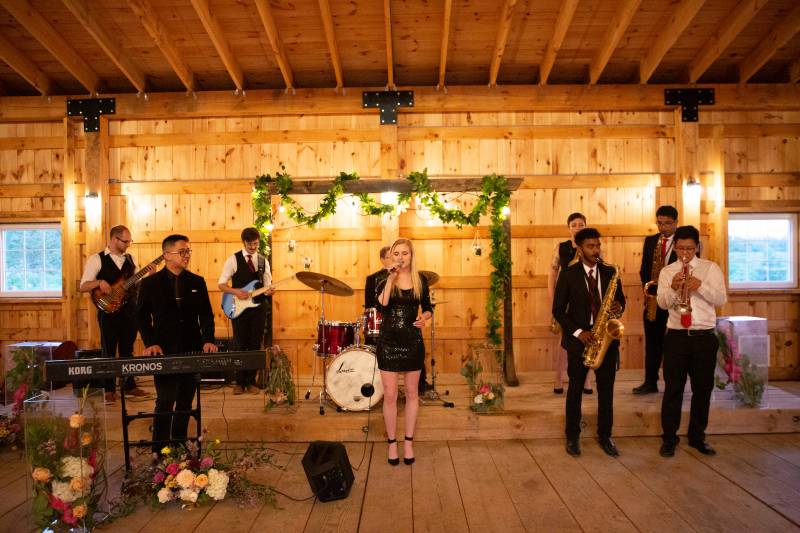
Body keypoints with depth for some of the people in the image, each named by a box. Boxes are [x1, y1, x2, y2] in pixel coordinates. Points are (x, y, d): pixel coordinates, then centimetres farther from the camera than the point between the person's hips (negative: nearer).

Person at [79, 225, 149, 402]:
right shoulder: (97, 259, -3)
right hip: (109, 312, -4)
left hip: (130, 311, 4)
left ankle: (129, 385, 21)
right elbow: (83, 286, -6)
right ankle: (109, 389, 13)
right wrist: (99, 282, -24)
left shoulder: (130, 259, 12)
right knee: (109, 351, 3)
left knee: (127, 350, 12)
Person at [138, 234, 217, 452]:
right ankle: (159, 450, 9)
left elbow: (206, 315, 6)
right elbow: (142, 317, 1)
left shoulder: (197, 282, 7)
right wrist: (150, 343, -12)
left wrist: (208, 340, -9)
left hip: (192, 351, 3)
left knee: (186, 402, 11)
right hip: (164, 352, -3)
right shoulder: (151, 283, 0)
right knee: (165, 402, -3)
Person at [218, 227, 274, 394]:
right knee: (240, 345, 1)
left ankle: (251, 382, 14)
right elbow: (221, 284, -2)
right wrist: (236, 292, -19)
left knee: (255, 346, 5)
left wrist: (269, 291, -11)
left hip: (258, 307, 3)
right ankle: (240, 382, 12)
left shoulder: (264, 261, 9)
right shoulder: (233, 259, -2)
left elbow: (266, 285, 12)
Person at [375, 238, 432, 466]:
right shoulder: (384, 280, -2)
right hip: (388, 342, -1)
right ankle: (392, 443, 18)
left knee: (411, 393, 10)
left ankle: (408, 442, 24)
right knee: (390, 395, 2)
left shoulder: (420, 280, 2)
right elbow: (381, 305, -19)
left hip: (412, 342, 1)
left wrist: (424, 317, -11)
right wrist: (390, 279, -22)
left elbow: (428, 308, 10)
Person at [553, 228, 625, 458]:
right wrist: (578, 332, -14)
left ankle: (605, 435, 23)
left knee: (606, 390, 8)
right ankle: (572, 436, 19)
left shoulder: (610, 272, 6)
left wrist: (619, 307, -10)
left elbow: (620, 300, 14)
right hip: (579, 338, -2)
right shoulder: (568, 274, -4)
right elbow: (558, 310, -4)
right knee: (575, 389, 8)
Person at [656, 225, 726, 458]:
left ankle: (697, 437, 25)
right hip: (676, 336, 0)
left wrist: (700, 286, -18)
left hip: (705, 336, 1)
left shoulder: (711, 268, 5)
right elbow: (662, 303, -1)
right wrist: (673, 287, -19)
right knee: (673, 389, 2)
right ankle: (669, 438, 12)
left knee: (703, 388, 9)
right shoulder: (667, 271, 7)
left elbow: (721, 299, -3)